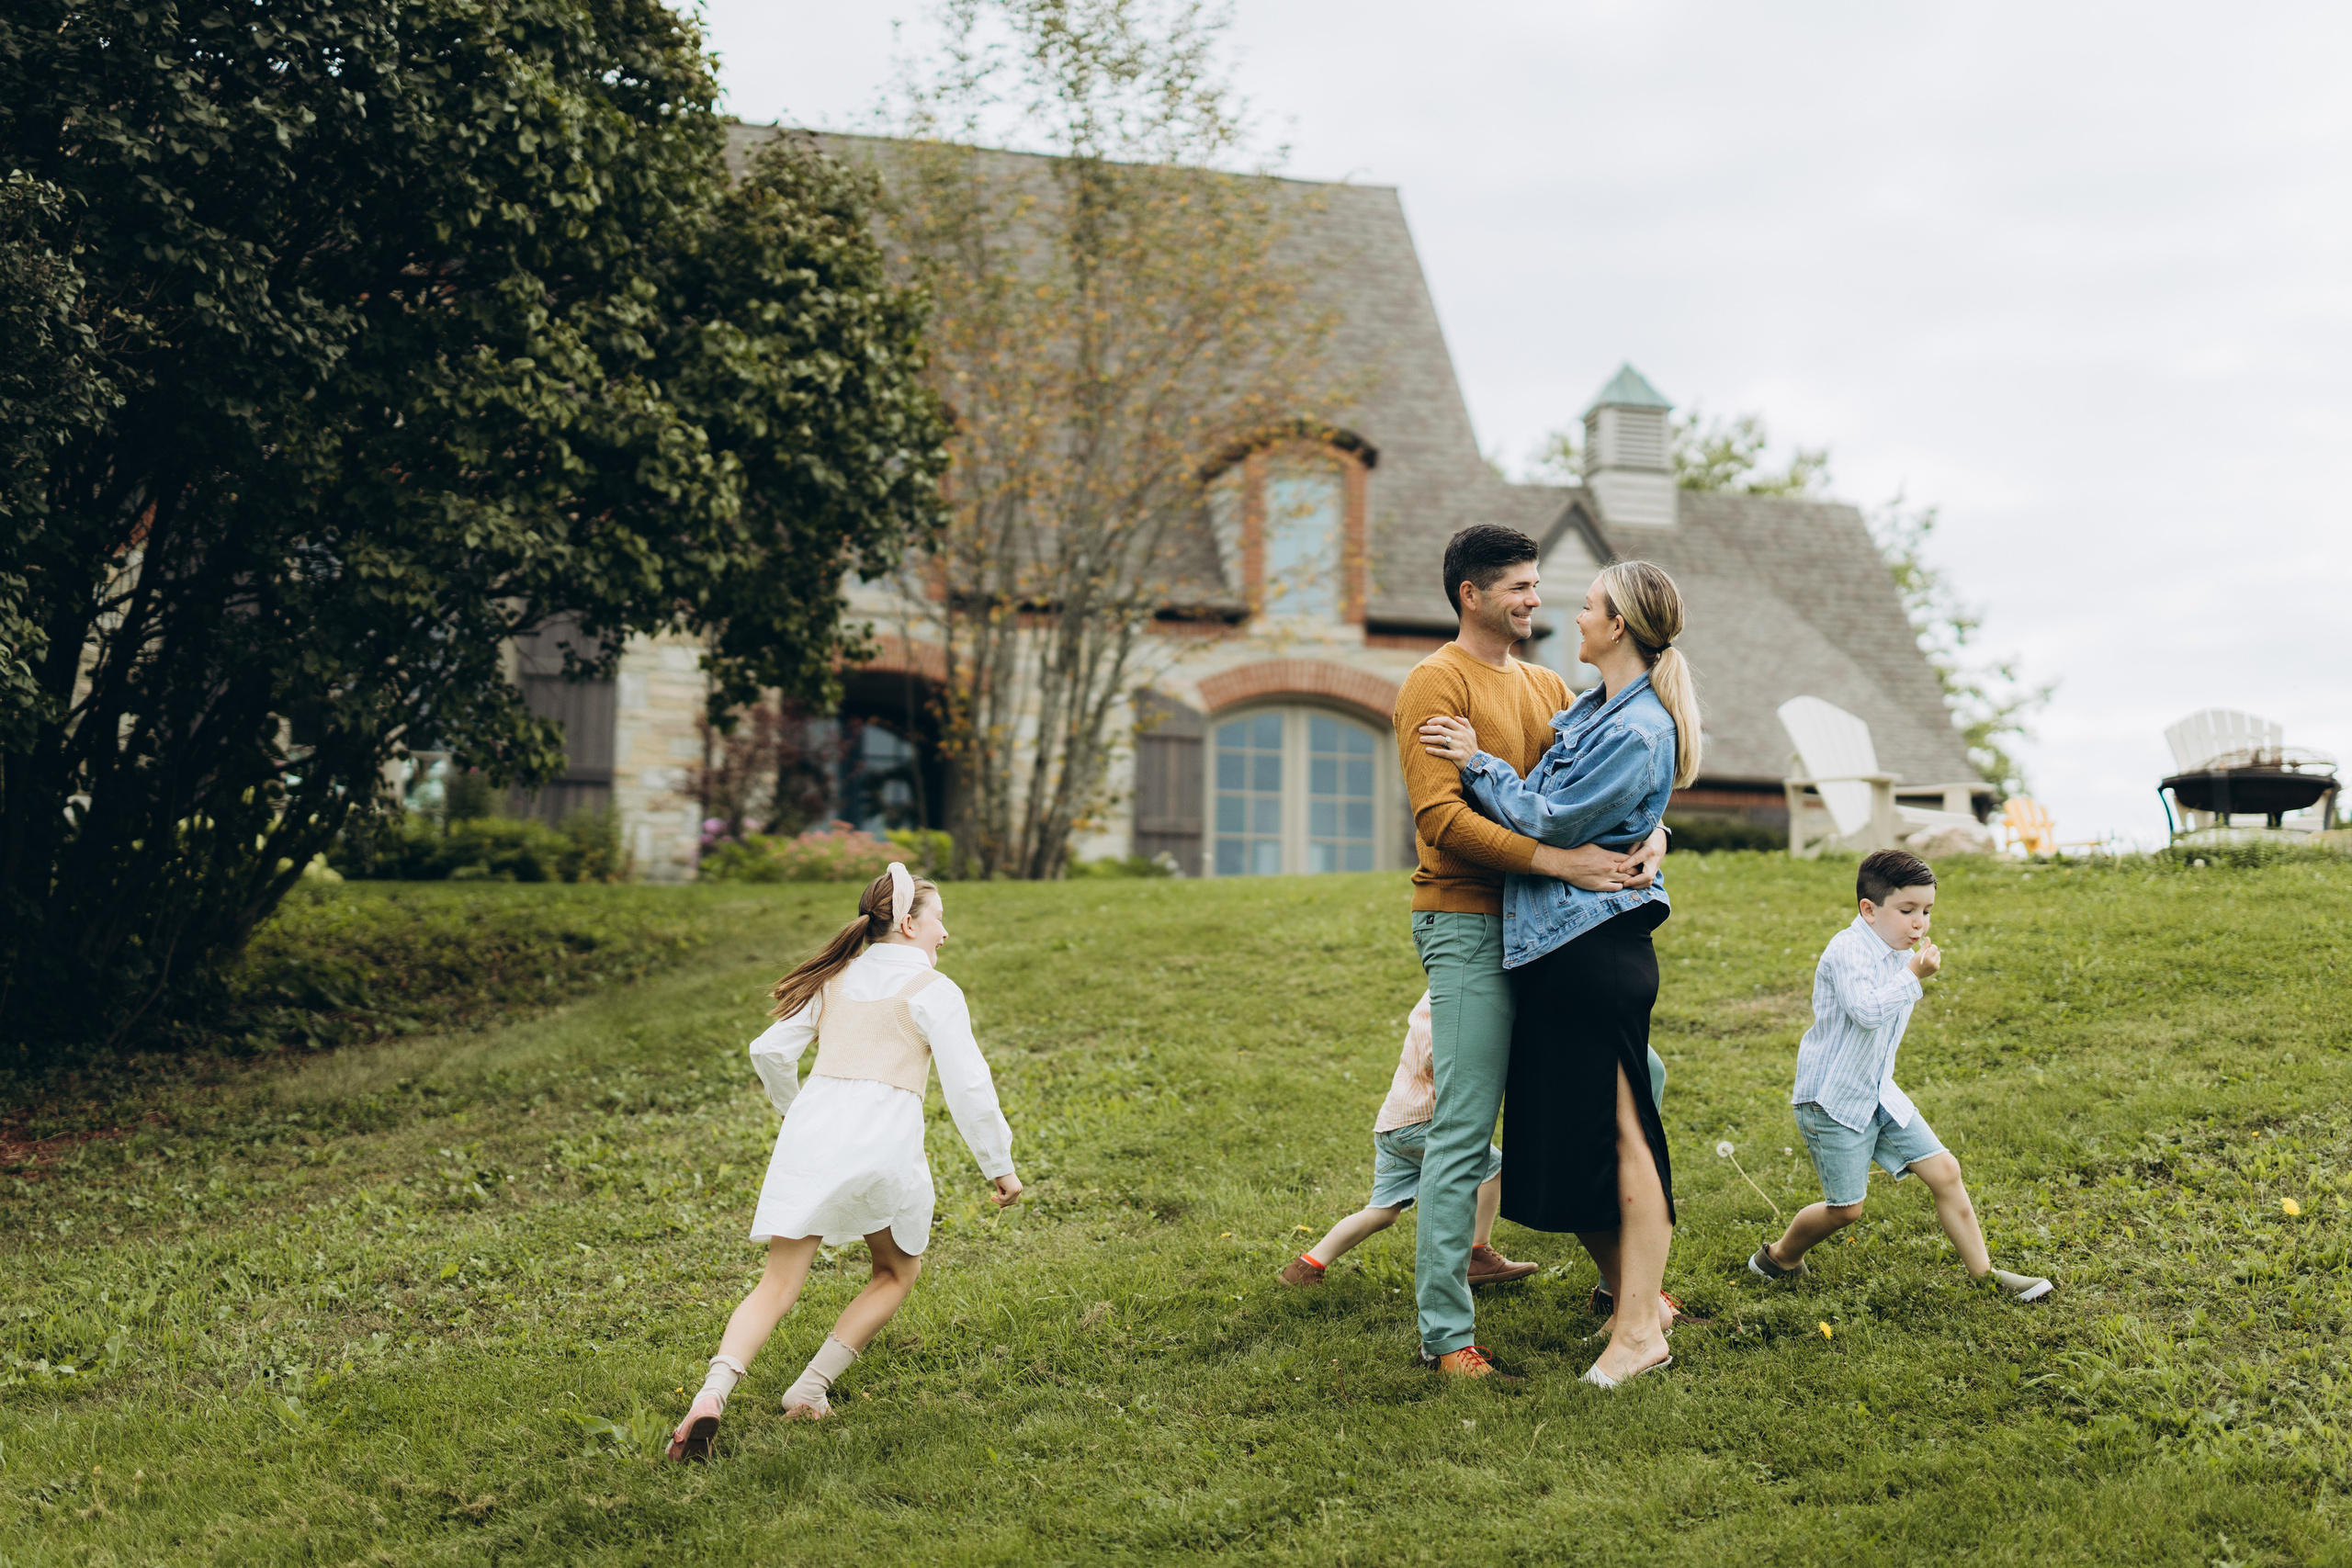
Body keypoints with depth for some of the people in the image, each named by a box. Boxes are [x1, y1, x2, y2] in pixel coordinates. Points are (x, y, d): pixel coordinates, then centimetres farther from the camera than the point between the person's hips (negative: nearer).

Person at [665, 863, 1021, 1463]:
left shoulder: (837, 980, 20)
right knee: (899, 1270, 21)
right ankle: (811, 1387, 9)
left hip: (810, 1136, 4)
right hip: (885, 1144, -4)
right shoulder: (932, 991, 4)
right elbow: (968, 1086, -4)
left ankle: (713, 1392, -24)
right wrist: (999, 1165, 5)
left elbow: (769, 1052, 21)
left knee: (777, 1287, 0)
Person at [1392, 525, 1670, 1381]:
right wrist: (1559, 861, -25)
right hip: (1468, 925, -8)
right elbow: (1440, 816, -18)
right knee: (1463, 1133, -8)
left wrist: (1652, 835, -11)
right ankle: (1445, 1332, -2)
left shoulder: (1546, 686, 18)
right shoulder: (1437, 683, -7)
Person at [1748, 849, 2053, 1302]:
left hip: (1879, 1094, 8)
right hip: (1832, 1099, -8)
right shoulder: (1848, 951, -20)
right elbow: (1866, 1010, -36)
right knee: (1846, 1207, -2)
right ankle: (1778, 1257, 24)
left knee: (1943, 1170, 0)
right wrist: (1913, 976, -30)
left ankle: (1983, 1272, 10)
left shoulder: (1902, 955, 8)